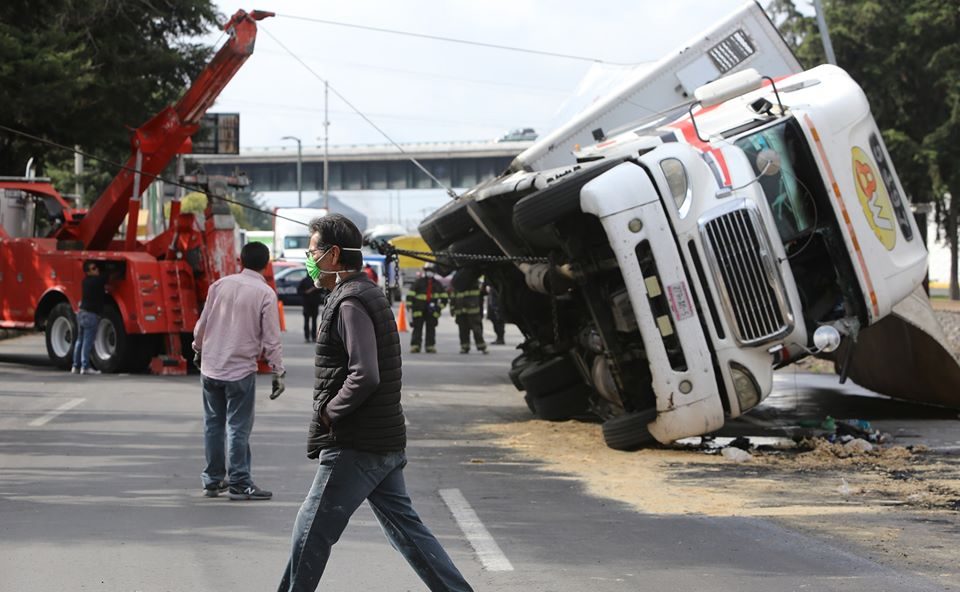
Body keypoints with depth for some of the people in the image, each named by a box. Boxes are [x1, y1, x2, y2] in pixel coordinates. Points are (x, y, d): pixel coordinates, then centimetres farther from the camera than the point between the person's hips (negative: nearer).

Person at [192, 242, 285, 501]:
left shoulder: (220, 285, 2)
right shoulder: (265, 294, -9)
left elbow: (203, 322, 7)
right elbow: (271, 339, -10)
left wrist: (198, 350, 24)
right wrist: (278, 373, -2)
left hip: (211, 367, 4)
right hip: (241, 370, -4)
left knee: (213, 424, 13)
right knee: (238, 427, 1)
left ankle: (213, 480, 20)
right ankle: (239, 483, 2)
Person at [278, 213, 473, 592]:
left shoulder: (350, 303, -16)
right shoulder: (369, 294, 15)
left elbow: (365, 376, -26)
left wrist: (329, 411, -13)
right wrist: (332, 408, 12)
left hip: (355, 447, -10)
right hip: (386, 443, 10)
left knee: (312, 532, -1)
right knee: (404, 525, 12)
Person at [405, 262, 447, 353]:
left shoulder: (437, 284, 11)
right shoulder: (418, 282, 1)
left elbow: (444, 297, 17)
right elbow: (410, 294, -2)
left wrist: (439, 306, 7)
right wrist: (409, 305, -12)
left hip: (432, 311, 3)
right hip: (419, 310, -3)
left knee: (431, 328, 3)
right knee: (417, 328, -5)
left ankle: (430, 346, 7)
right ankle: (415, 346, -7)